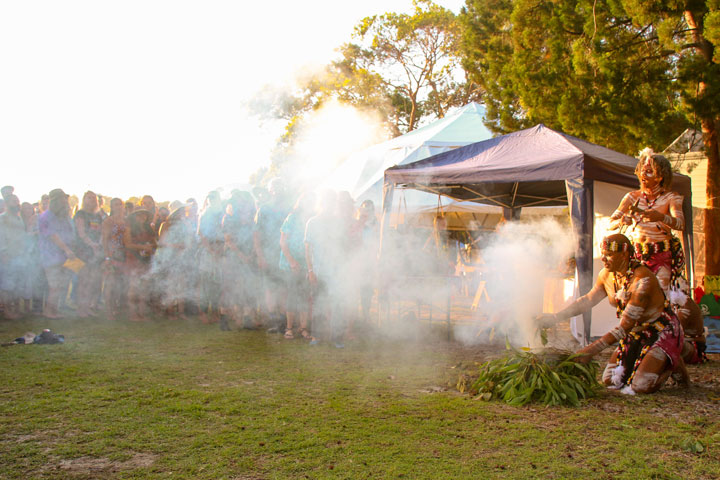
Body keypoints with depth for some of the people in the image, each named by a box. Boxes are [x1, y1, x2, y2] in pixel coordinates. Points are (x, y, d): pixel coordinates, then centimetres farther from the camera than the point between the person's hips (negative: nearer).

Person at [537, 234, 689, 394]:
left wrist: (591, 350, -35)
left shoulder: (642, 280, -30)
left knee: (641, 386, -17)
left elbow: (625, 326, -32)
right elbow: (588, 300, 8)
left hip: (662, 331, -7)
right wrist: (556, 317, 0)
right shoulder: (607, 275, -7)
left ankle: (673, 364, 10)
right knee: (610, 380, 4)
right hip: (636, 333, 7)